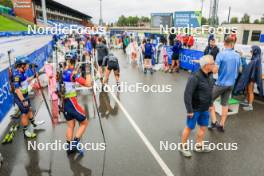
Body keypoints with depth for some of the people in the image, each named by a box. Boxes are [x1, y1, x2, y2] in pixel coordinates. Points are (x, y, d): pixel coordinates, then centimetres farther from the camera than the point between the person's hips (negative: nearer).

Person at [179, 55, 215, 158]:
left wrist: (209, 104, 15)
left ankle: (198, 146, 37)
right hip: (195, 109, -7)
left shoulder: (210, 75, 0)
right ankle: (183, 147, 27)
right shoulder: (195, 77, -25)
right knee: (189, 128, 8)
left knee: (203, 127, 17)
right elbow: (187, 94, -25)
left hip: (205, 109, 8)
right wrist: (189, 110, -22)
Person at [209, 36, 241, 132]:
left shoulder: (221, 54, -16)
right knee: (225, 104, 14)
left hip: (221, 83, -5)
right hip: (231, 83, 6)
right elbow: (239, 70, 14)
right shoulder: (237, 55, 2)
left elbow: (215, 70, -21)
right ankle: (221, 125, 22)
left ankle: (214, 121, 7)